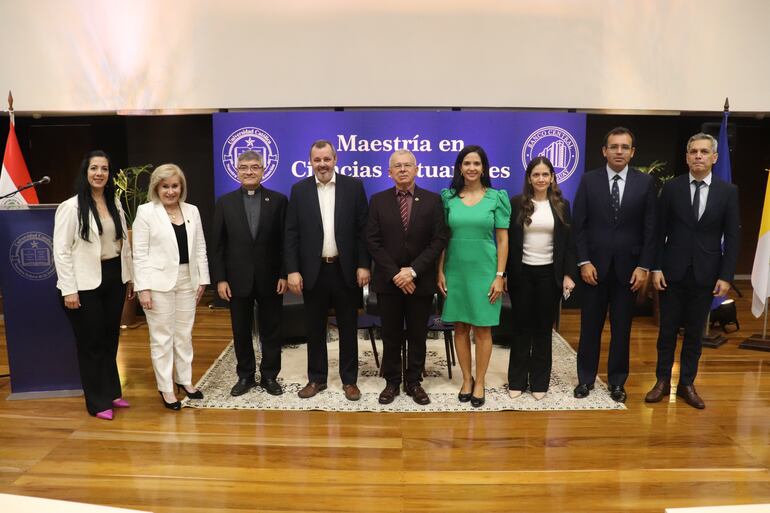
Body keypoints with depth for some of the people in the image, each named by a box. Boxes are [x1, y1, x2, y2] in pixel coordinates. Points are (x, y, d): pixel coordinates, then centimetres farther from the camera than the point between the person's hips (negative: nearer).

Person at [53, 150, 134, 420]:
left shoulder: (116, 204, 7)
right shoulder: (70, 207, -9)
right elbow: (61, 251, -10)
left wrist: (130, 277, 12)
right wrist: (69, 290, -14)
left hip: (114, 278, 5)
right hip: (87, 283, -5)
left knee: (110, 339, 15)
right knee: (91, 343, 7)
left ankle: (111, 392, 30)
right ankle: (97, 402, 19)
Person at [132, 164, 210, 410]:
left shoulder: (192, 211, 8)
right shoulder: (145, 212, -4)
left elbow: (200, 248, 10)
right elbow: (140, 253, -8)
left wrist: (202, 279, 7)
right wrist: (143, 287, -13)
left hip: (187, 281, 4)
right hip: (159, 282, -4)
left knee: (184, 334, 13)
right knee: (162, 337, 4)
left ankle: (184, 380, 27)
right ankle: (165, 388, 14)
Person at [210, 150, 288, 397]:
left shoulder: (278, 200, 1)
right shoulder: (224, 202, 3)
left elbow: (285, 241, -1)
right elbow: (217, 245, 2)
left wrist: (284, 274, -6)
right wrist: (220, 279, -4)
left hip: (270, 278, -1)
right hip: (237, 279, 1)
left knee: (271, 330, 8)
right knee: (241, 331, 11)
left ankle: (269, 375, 23)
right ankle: (245, 376, 26)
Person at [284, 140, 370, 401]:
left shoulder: (354, 186, 1)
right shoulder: (299, 190, 3)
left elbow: (363, 229, 0)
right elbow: (291, 234, 1)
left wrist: (363, 265, -6)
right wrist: (292, 270, -6)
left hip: (346, 269, -1)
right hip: (313, 271, 1)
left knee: (348, 328, 9)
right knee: (315, 328, 11)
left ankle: (349, 380, 22)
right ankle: (316, 379, 26)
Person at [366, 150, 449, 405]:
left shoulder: (433, 200, 1)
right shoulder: (378, 201, 3)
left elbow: (439, 240, -5)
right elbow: (373, 241, -3)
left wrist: (413, 271, -14)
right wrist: (395, 274, -12)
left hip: (421, 281, 0)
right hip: (388, 281, 0)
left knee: (418, 336, 9)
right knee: (391, 336, 10)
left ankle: (414, 382, 23)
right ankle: (392, 382, 24)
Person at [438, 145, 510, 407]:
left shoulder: (497, 197, -1)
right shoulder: (448, 197, 3)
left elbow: (503, 239, -1)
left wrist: (500, 275, -7)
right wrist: (440, 272, 1)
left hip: (484, 271, -2)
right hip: (456, 271, 2)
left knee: (482, 328, 5)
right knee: (460, 327, 9)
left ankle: (479, 382, 18)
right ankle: (466, 378, 24)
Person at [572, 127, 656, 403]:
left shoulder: (645, 182, 1)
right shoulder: (589, 180, 0)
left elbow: (650, 228, 1)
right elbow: (578, 225, -2)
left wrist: (643, 266, -5)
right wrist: (584, 262, -9)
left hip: (628, 267, 1)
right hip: (594, 266, 0)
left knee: (622, 328, 9)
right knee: (590, 326, 8)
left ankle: (617, 381, 24)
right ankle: (586, 378, 23)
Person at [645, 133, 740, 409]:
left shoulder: (728, 191, 1)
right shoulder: (671, 188, -1)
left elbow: (731, 237, 0)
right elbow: (660, 231, 0)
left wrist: (726, 276, -5)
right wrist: (656, 267, -6)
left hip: (705, 273, 1)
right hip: (673, 271, -1)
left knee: (695, 332, 10)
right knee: (668, 329, 7)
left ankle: (686, 384, 22)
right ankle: (662, 381, 19)